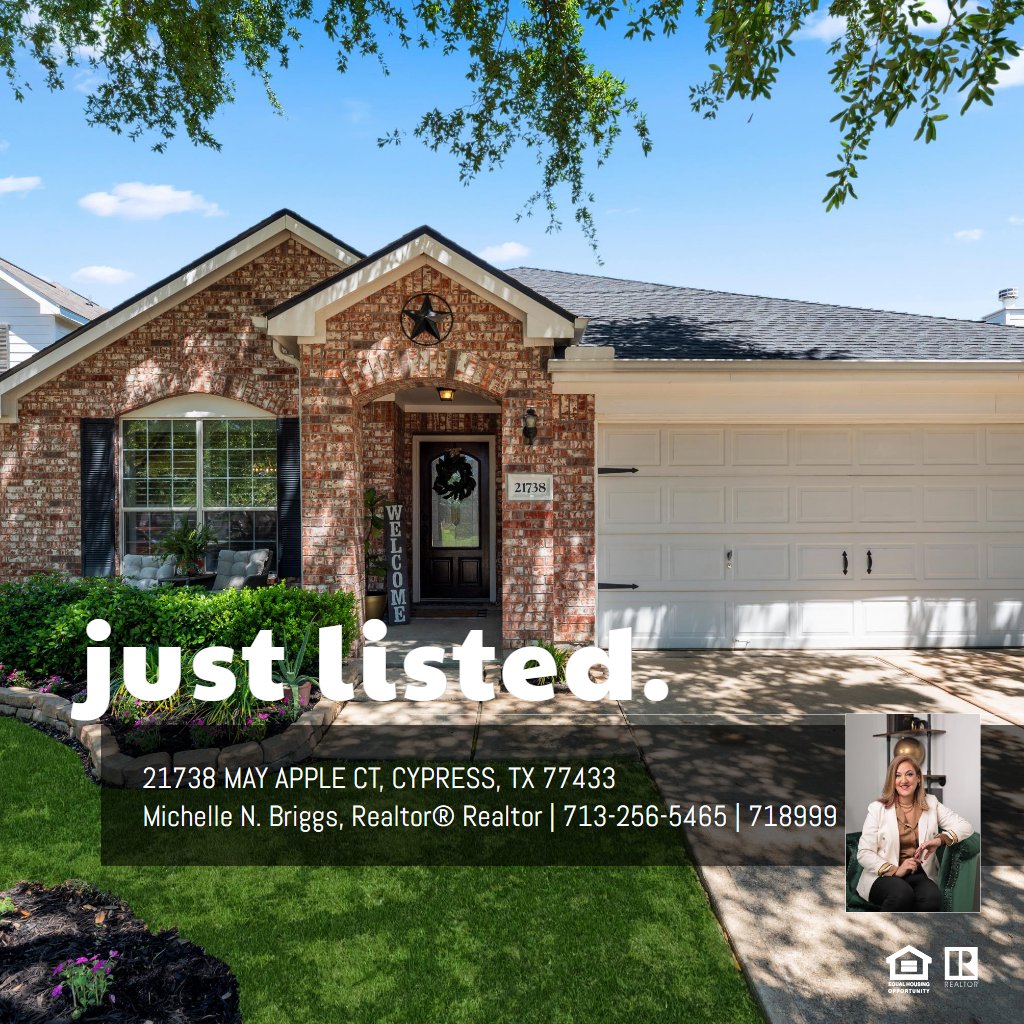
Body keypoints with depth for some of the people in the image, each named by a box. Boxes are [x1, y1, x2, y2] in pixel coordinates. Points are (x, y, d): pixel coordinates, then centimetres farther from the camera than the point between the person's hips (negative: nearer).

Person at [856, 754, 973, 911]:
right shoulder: (877, 808, 1)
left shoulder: (931, 804, 11)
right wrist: (895, 870, -17)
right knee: (902, 894, -34)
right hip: (884, 876, -2)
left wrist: (940, 839, -17)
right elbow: (863, 854, -3)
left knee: (932, 899, -32)